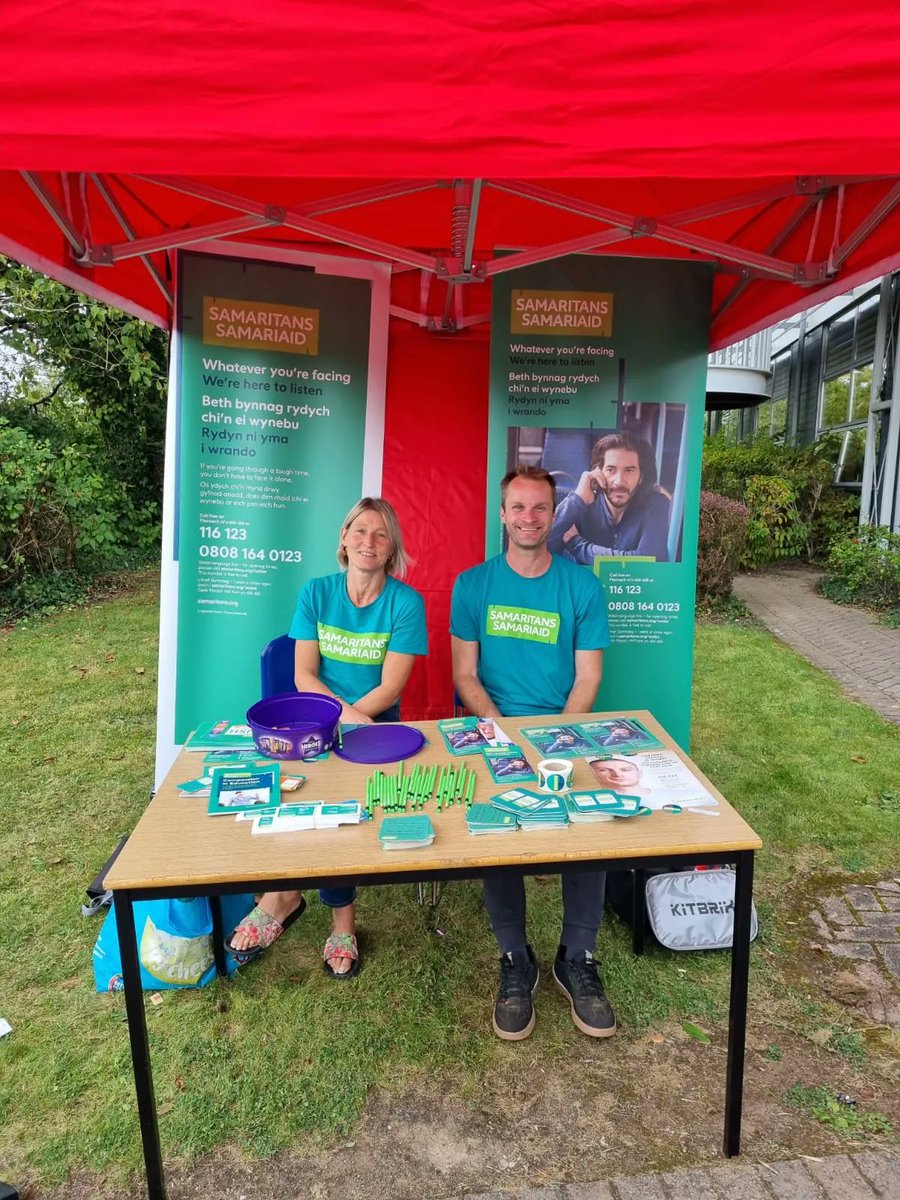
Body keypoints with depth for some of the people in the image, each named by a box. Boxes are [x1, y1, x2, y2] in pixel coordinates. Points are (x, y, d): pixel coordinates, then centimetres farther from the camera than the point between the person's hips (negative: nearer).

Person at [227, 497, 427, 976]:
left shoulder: (406, 602, -4)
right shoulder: (316, 592, 4)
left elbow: (390, 688, -8)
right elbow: (304, 676, -2)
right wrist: (348, 712, -18)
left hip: (377, 723, -2)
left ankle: (284, 892, -4)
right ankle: (342, 913, -10)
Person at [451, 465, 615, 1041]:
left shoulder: (583, 585, 5)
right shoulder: (473, 584, 5)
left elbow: (587, 677, 2)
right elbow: (465, 675, 2)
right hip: (492, 729, 0)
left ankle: (578, 958, -2)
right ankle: (515, 959, -3)